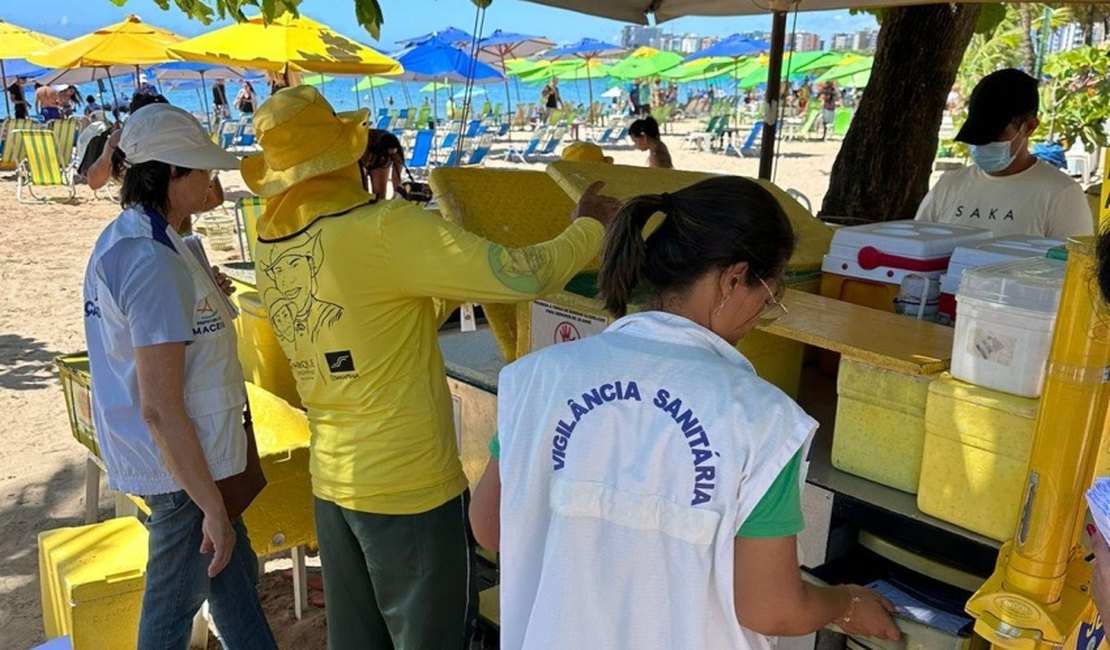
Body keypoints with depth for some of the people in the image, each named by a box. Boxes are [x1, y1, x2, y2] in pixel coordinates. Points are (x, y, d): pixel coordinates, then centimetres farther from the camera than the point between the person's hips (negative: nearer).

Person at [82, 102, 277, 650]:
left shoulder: (118, 239, 6)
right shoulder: (154, 262, -25)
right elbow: (160, 409, -26)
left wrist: (203, 298, 9)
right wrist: (213, 508, -21)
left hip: (151, 456, 9)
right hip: (183, 466, -9)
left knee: (235, 576, 22)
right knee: (175, 602, 11)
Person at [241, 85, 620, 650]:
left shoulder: (269, 249, 2)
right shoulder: (386, 230, -21)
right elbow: (526, 275, -19)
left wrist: (457, 285, 16)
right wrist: (590, 227, -1)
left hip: (332, 481, 7)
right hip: (410, 487, -7)